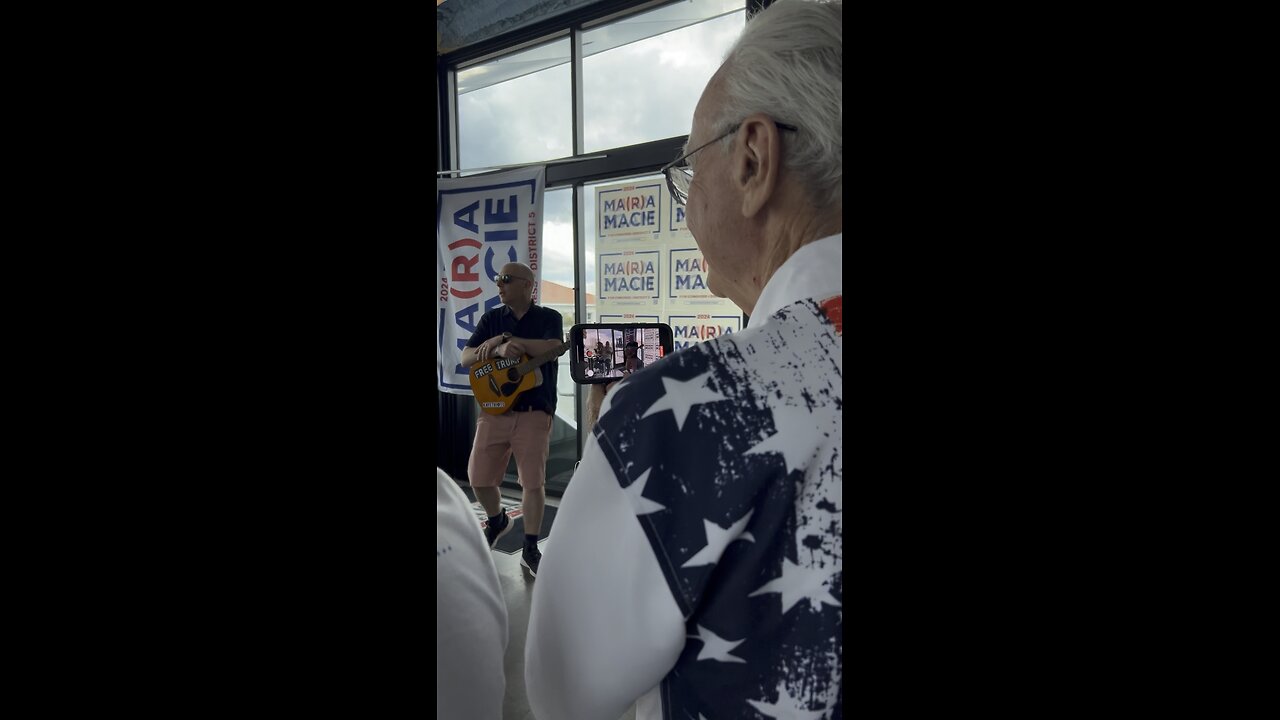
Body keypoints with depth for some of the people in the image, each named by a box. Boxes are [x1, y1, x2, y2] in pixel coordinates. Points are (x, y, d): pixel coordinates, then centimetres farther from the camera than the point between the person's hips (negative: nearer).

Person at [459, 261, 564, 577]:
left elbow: (552, 348, -18)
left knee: (533, 481, -3)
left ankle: (530, 549, 10)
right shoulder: (491, 318, 10)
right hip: (494, 409, 3)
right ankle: (497, 520, 34)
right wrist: (500, 350, -17)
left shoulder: (549, 317, 3)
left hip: (534, 412, -3)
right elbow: (466, 357, 2)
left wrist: (504, 339, -17)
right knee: (478, 478, 4)